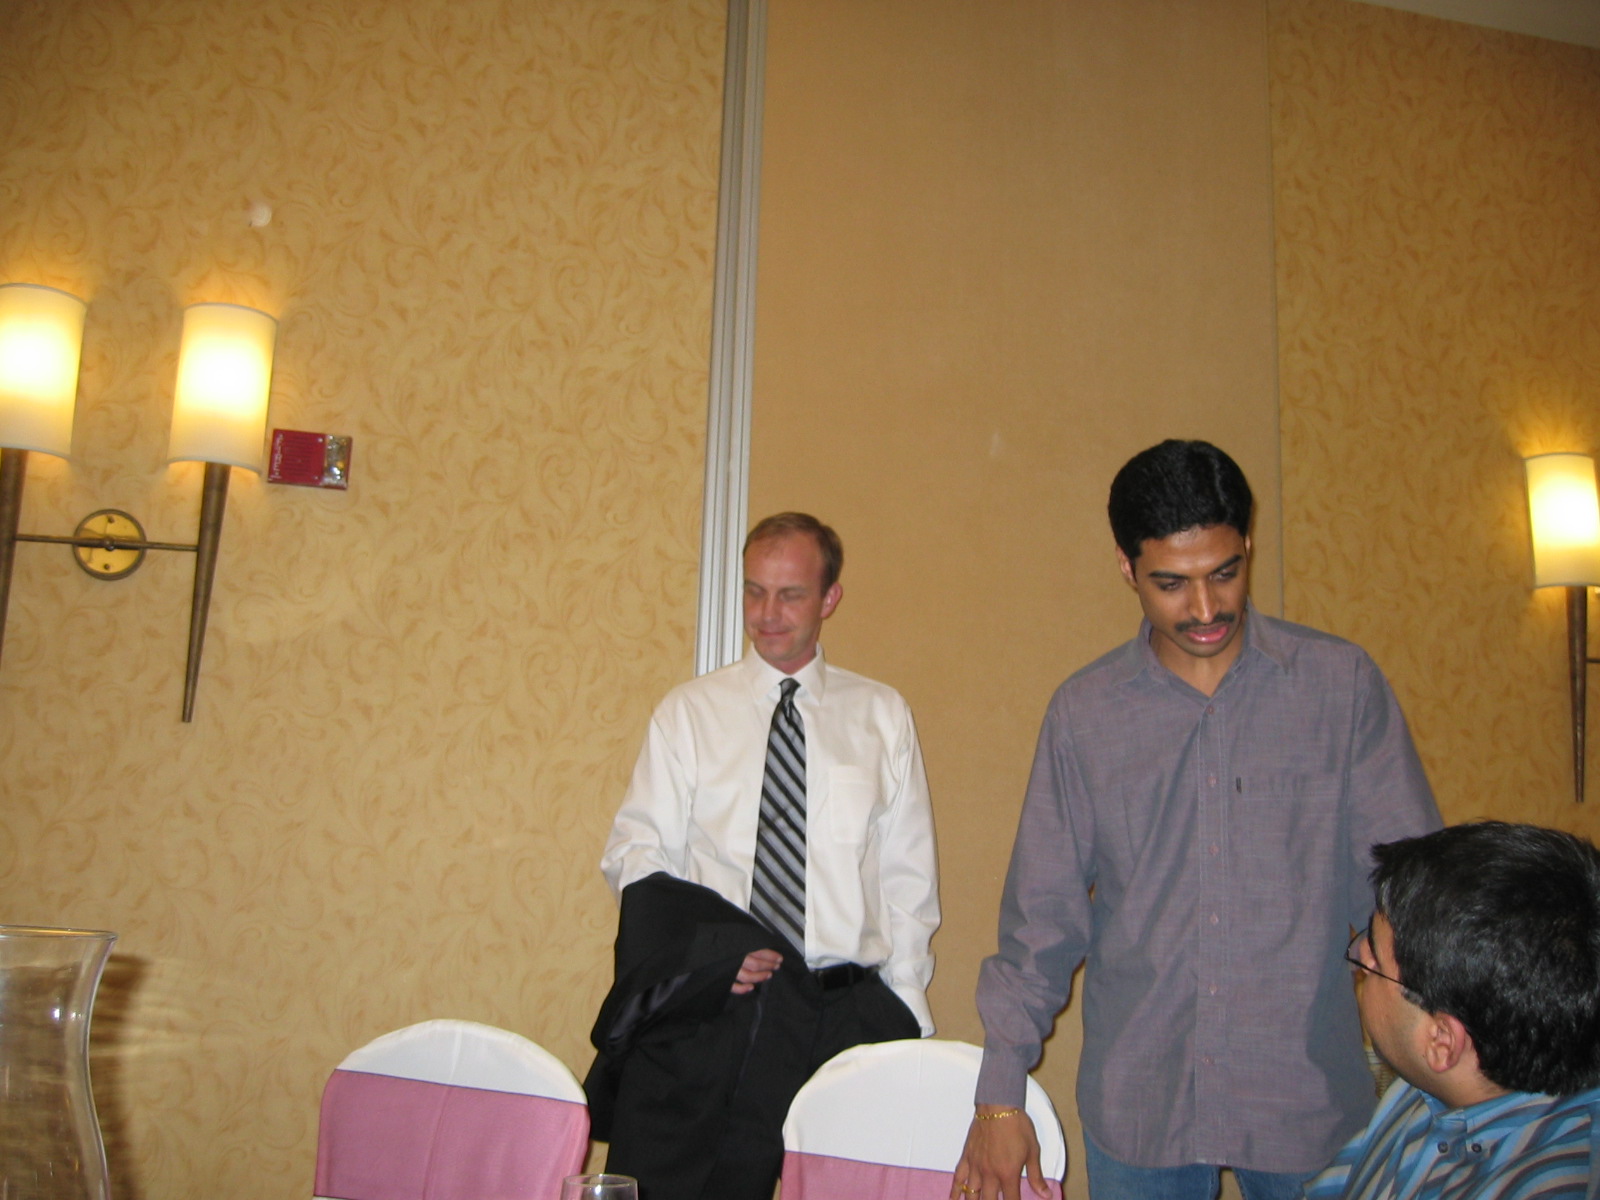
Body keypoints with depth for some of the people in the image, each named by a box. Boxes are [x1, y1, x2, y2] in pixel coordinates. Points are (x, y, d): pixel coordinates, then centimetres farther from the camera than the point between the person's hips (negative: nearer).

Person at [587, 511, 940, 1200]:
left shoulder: (883, 717, 10)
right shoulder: (689, 711, 8)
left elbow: (908, 877, 10)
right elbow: (635, 852, 4)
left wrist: (904, 1011, 3)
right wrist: (710, 951, -12)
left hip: (840, 1013, 1)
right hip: (705, 1007, 0)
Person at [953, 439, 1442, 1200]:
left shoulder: (1341, 684, -4)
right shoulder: (1082, 711, -1)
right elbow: (1042, 913, 2)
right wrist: (1000, 1097, 1)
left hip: (1307, 1100, -1)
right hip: (1136, 1107, 1)